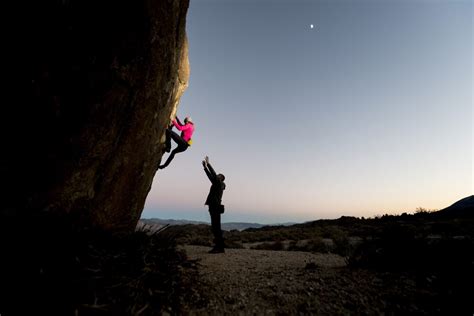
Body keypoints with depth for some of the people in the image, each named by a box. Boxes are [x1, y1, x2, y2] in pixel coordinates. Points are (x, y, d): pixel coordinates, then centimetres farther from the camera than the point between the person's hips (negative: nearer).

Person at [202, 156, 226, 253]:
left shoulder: (220, 183, -3)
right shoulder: (216, 184, 19)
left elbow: (213, 174, -10)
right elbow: (210, 175, 24)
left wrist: (208, 163, -4)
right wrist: (205, 166, 25)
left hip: (215, 208, -9)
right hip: (214, 208, 9)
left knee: (216, 228, -8)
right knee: (216, 228, 11)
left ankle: (219, 247, -4)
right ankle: (219, 247, 16)